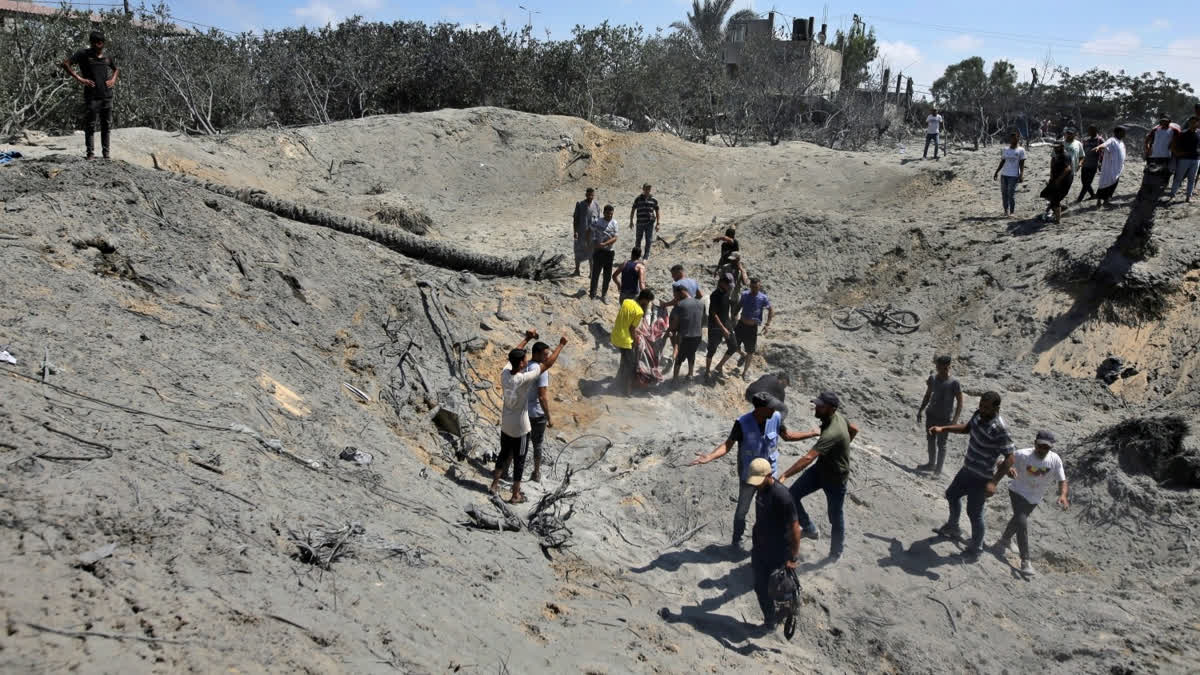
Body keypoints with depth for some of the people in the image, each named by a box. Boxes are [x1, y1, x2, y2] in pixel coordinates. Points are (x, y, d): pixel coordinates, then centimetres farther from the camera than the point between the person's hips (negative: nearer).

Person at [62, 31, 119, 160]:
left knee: (106, 125, 9)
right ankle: (90, 153, 1)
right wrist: (79, 78, -13)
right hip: (91, 96, -4)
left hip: (107, 95, 4)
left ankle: (106, 153, 16)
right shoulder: (84, 54, -1)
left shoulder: (107, 57, 12)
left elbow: (117, 69, 31)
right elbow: (65, 64, -5)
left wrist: (113, 79, 12)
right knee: (90, 125, -3)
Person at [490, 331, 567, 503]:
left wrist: (527, 339, 16)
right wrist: (561, 345, -14)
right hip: (520, 429, -6)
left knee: (504, 454, 25)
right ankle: (516, 495, 22)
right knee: (519, 461, 10)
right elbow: (548, 364, -23)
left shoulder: (504, 373, -12)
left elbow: (514, 354, 8)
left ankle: (494, 484, 38)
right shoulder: (524, 379, -29)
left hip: (505, 425, 6)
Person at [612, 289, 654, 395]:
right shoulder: (639, 312, -19)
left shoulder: (626, 301, 2)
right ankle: (626, 390, 19)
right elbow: (631, 329, -13)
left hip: (615, 338, 8)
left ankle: (619, 383, 43)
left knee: (625, 361, 29)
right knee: (630, 366, 10)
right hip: (624, 341, -8)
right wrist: (634, 342, 0)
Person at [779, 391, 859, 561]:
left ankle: (836, 552, 35)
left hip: (835, 477, -8)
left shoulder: (832, 433, -38)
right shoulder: (837, 416, -10)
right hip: (821, 468, 8)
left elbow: (808, 458, -47)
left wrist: (784, 476, -51)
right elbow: (854, 430, 11)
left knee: (835, 516, 12)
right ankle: (810, 529, 21)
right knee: (791, 495, 0)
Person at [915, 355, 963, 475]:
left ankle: (938, 469, 15)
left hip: (945, 419, -5)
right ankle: (931, 464, 34)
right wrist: (920, 411, 12)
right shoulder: (933, 378, -2)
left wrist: (955, 420, -19)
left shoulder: (954, 383, -17)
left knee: (941, 444, 3)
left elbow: (960, 402, -13)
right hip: (931, 414, 6)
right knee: (930, 440, 17)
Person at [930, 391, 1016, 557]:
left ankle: (975, 548, 26)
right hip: (967, 469, 9)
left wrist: (993, 482, -34)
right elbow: (967, 428, 17)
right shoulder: (979, 415, -5)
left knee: (974, 513, 4)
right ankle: (952, 528, 51)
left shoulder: (1000, 429, -31)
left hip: (981, 478, -9)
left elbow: (1009, 458, -29)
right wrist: (943, 429, 7)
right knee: (952, 494, 27)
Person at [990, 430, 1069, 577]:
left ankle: (1004, 540, 53)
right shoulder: (1022, 455, -27)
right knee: (1022, 523, -18)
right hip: (1018, 492, -4)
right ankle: (1025, 561, -9)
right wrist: (1008, 468, -43)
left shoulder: (1055, 460, -19)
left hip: (1035, 498, 4)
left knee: (1017, 520, 24)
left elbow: (1062, 480, -12)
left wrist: (1062, 495, -31)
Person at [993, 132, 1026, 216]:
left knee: (1011, 194, -9)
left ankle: (1012, 212, -1)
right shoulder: (1005, 150, 13)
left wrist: (1021, 175, -12)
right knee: (1004, 193, 3)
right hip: (1004, 174, 4)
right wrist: (996, 172, 10)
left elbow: (1022, 164, -2)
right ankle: (1006, 210, 12)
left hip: (1014, 175, -4)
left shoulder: (1021, 150, 2)